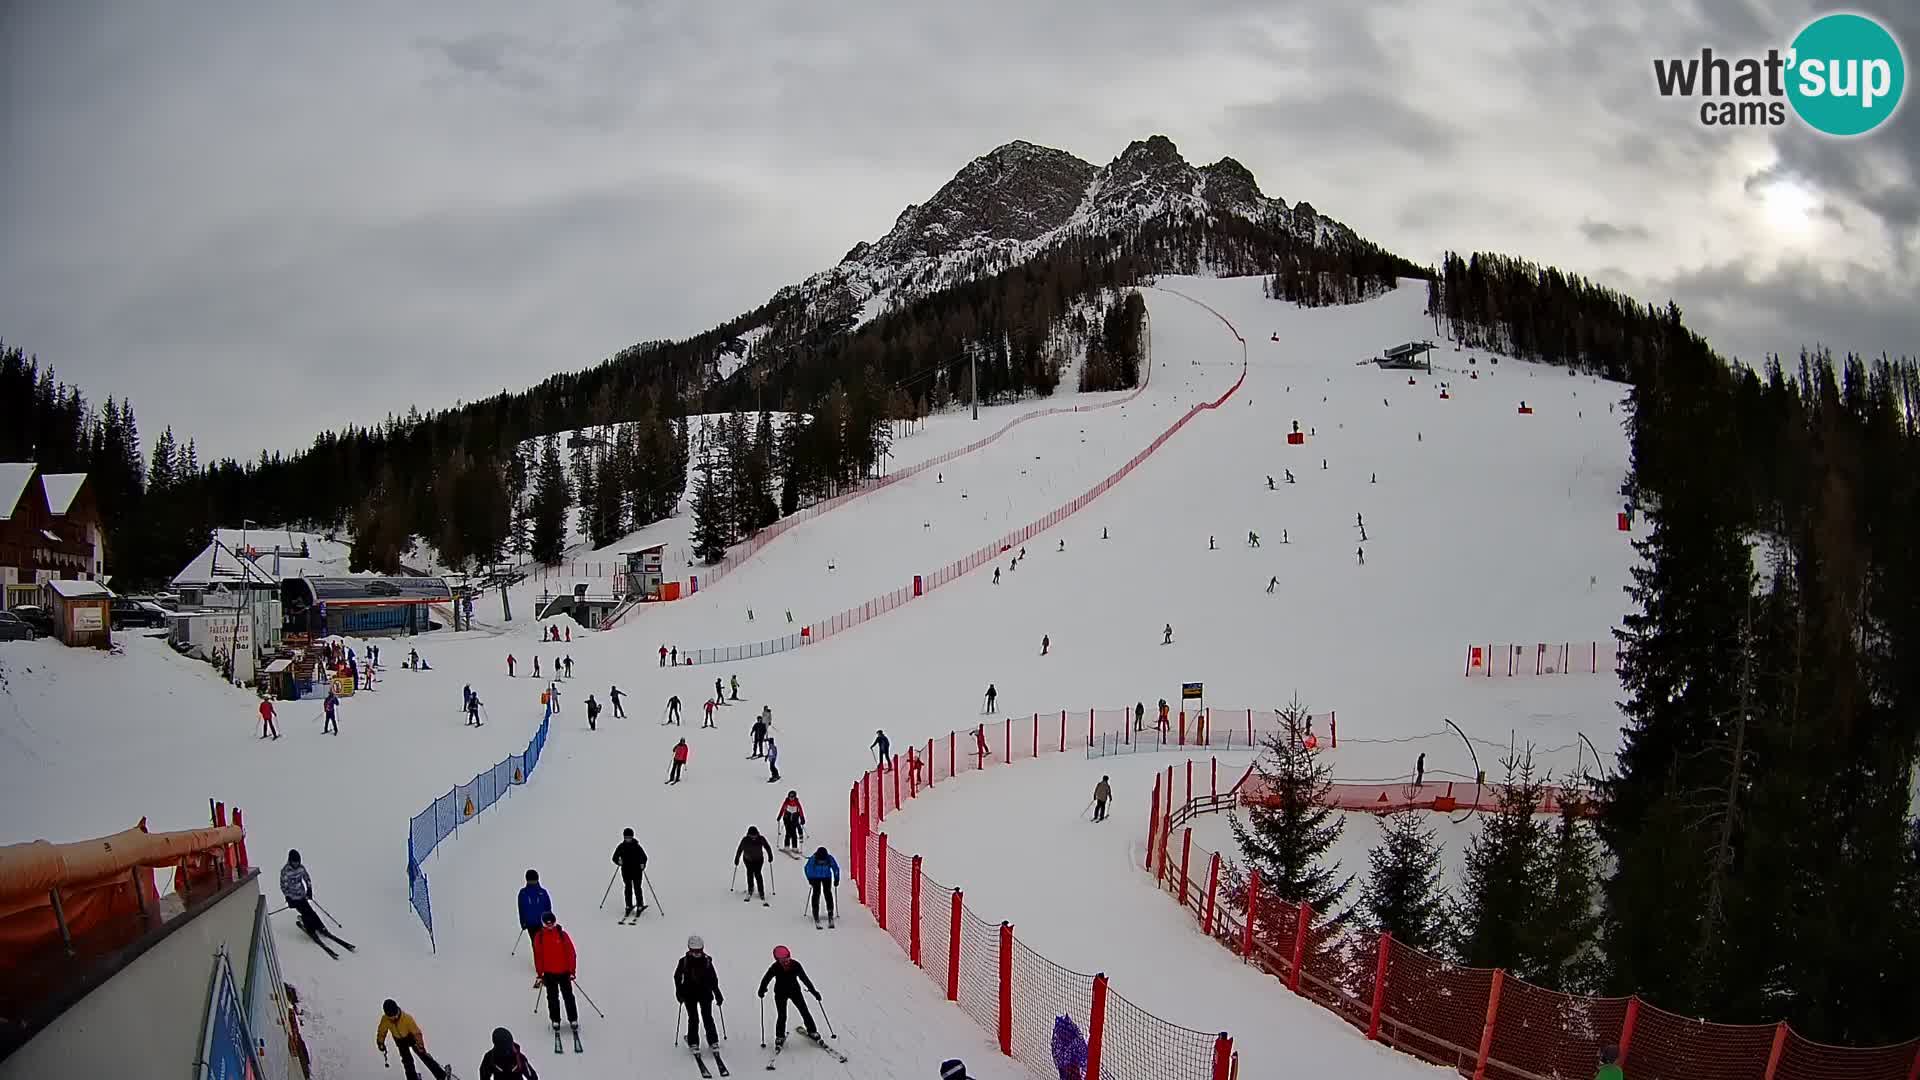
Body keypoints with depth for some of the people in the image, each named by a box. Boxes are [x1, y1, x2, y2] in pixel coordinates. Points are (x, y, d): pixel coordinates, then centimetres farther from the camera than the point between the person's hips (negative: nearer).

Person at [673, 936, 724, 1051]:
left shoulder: (707, 961, -2)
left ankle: (713, 1041, 5)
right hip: (690, 994, 0)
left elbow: (713, 979, 5)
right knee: (693, 1019, -1)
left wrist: (718, 995, 5)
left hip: (705, 993, 0)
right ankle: (693, 1042, 11)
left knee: (708, 1017, -2)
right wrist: (679, 993, -3)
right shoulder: (684, 961, -4)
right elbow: (677, 977, 5)